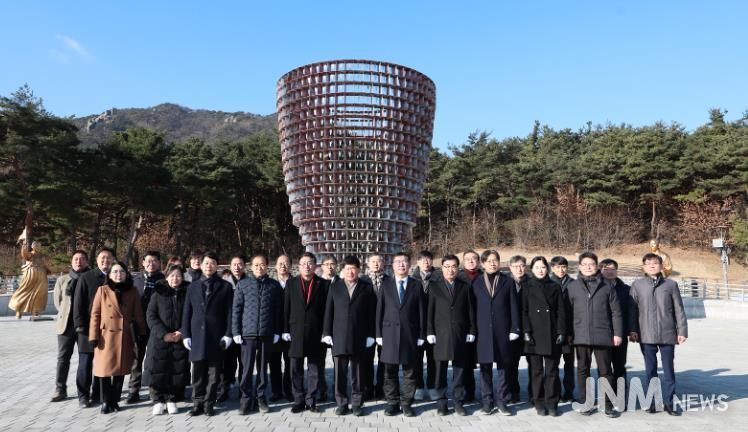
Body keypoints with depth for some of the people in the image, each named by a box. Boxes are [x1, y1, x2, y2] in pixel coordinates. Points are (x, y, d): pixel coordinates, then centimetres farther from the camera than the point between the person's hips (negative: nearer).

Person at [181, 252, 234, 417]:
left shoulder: (225, 286, 4)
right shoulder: (193, 286, 11)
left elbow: (229, 312, 0)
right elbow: (187, 312, 9)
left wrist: (228, 334, -7)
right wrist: (186, 334, 2)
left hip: (217, 336, -2)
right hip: (197, 335, 2)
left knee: (214, 372, 3)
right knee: (198, 372, 7)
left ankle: (209, 403, 12)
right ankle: (198, 403, 17)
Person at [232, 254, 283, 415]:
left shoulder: (274, 285, 4)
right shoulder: (242, 284, 3)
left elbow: (279, 310, 6)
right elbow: (236, 309, 3)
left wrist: (277, 332, 2)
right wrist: (236, 332, -2)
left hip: (267, 334, 1)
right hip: (248, 333, -1)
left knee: (263, 367, 10)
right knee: (247, 368, 0)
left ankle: (260, 397, 22)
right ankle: (246, 399, 12)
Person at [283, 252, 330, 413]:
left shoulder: (323, 284, 2)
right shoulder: (291, 283, 6)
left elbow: (326, 309, 0)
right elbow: (286, 308, 4)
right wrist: (285, 330, -1)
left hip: (315, 333, -1)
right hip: (296, 332, 1)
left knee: (314, 369, 6)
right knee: (296, 369, 8)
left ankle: (311, 400, 17)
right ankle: (298, 400, 19)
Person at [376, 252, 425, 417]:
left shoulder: (416, 285, 5)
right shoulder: (385, 285, 6)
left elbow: (421, 312, 3)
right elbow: (379, 310, 5)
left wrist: (421, 335, -1)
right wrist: (379, 334, 0)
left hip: (410, 335, 0)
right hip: (389, 334, 1)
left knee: (409, 371, 5)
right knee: (390, 372, 7)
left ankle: (406, 403, 17)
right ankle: (392, 403, 19)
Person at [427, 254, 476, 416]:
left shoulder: (465, 287, 8)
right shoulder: (434, 286, 4)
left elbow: (470, 311, 7)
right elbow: (430, 310, 1)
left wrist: (471, 331, 1)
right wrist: (430, 332, -4)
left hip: (460, 335, 1)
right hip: (441, 334, -1)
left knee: (459, 369, 6)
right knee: (441, 370, 4)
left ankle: (458, 401, 16)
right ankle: (441, 403, 13)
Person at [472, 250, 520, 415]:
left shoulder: (507, 282, 5)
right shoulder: (476, 283, 6)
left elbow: (513, 307, 3)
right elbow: (473, 308, 6)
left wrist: (514, 328, -3)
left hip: (502, 331, 0)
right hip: (483, 331, 0)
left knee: (503, 366, 4)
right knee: (485, 367, 5)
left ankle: (501, 401, 14)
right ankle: (487, 401, 14)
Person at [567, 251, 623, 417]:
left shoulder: (606, 287, 4)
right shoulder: (572, 287, 4)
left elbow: (615, 312, 4)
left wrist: (617, 333, -1)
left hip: (603, 335, -1)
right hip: (581, 336, 1)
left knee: (605, 371, 5)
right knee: (583, 370, 9)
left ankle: (608, 405, 16)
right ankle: (585, 402, 21)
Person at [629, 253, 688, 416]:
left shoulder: (671, 284, 4)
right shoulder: (637, 285, 3)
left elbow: (679, 310, 4)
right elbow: (633, 309, 1)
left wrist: (682, 330, 0)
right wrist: (632, 330, -4)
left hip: (668, 334, 0)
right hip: (646, 335, 0)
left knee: (668, 369, 6)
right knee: (650, 370, 8)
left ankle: (668, 402, 17)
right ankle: (653, 402, 18)